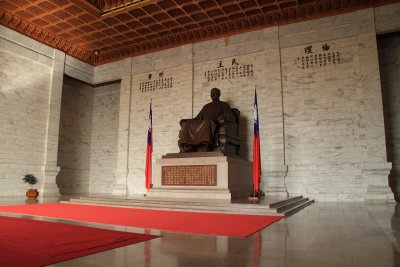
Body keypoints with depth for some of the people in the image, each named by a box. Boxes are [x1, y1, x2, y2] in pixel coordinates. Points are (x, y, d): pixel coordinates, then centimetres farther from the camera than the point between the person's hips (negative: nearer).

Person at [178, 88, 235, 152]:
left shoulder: (223, 105, 18)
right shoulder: (206, 106, 32)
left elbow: (232, 118, 6)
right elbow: (197, 118, 26)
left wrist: (223, 118, -15)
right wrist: (185, 120, 10)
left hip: (215, 126, -4)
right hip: (201, 126, 4)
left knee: (208, 122, -38)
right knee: (187, 124, -22)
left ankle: (206, 147, -52)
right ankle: (187, 148, -38)